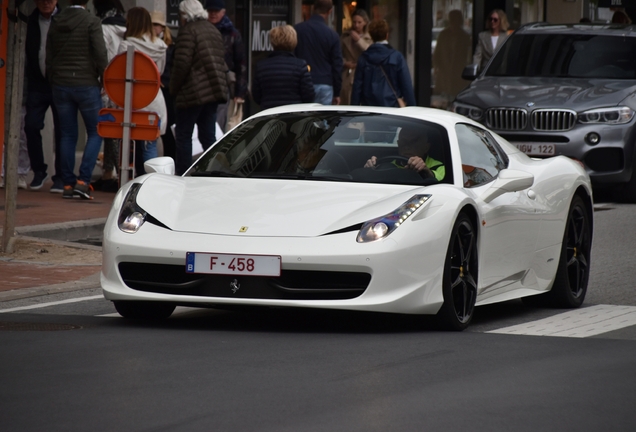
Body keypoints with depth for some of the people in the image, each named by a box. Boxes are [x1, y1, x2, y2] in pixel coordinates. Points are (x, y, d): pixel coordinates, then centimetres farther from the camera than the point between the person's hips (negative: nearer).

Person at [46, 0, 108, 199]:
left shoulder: (56, 22, 6)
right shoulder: (92, 22, -10)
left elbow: (49, 57, 10)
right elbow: (100, 55, -14)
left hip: (61, 85, 5)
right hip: (86, 84, -5)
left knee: (67, 135, 9)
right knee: (95, 133, 5)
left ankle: (68, 184, 7)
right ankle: (83, 181, -8)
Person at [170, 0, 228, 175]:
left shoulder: (188, 31, -10)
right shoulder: (214, 30, 15)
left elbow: (182, 63, -15)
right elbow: (222, 60, 19)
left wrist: (173, 88, -4)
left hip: (193, 92, -8)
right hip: (214, 90, 8)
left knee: (183, 136, -1)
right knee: (208, 136, 10)